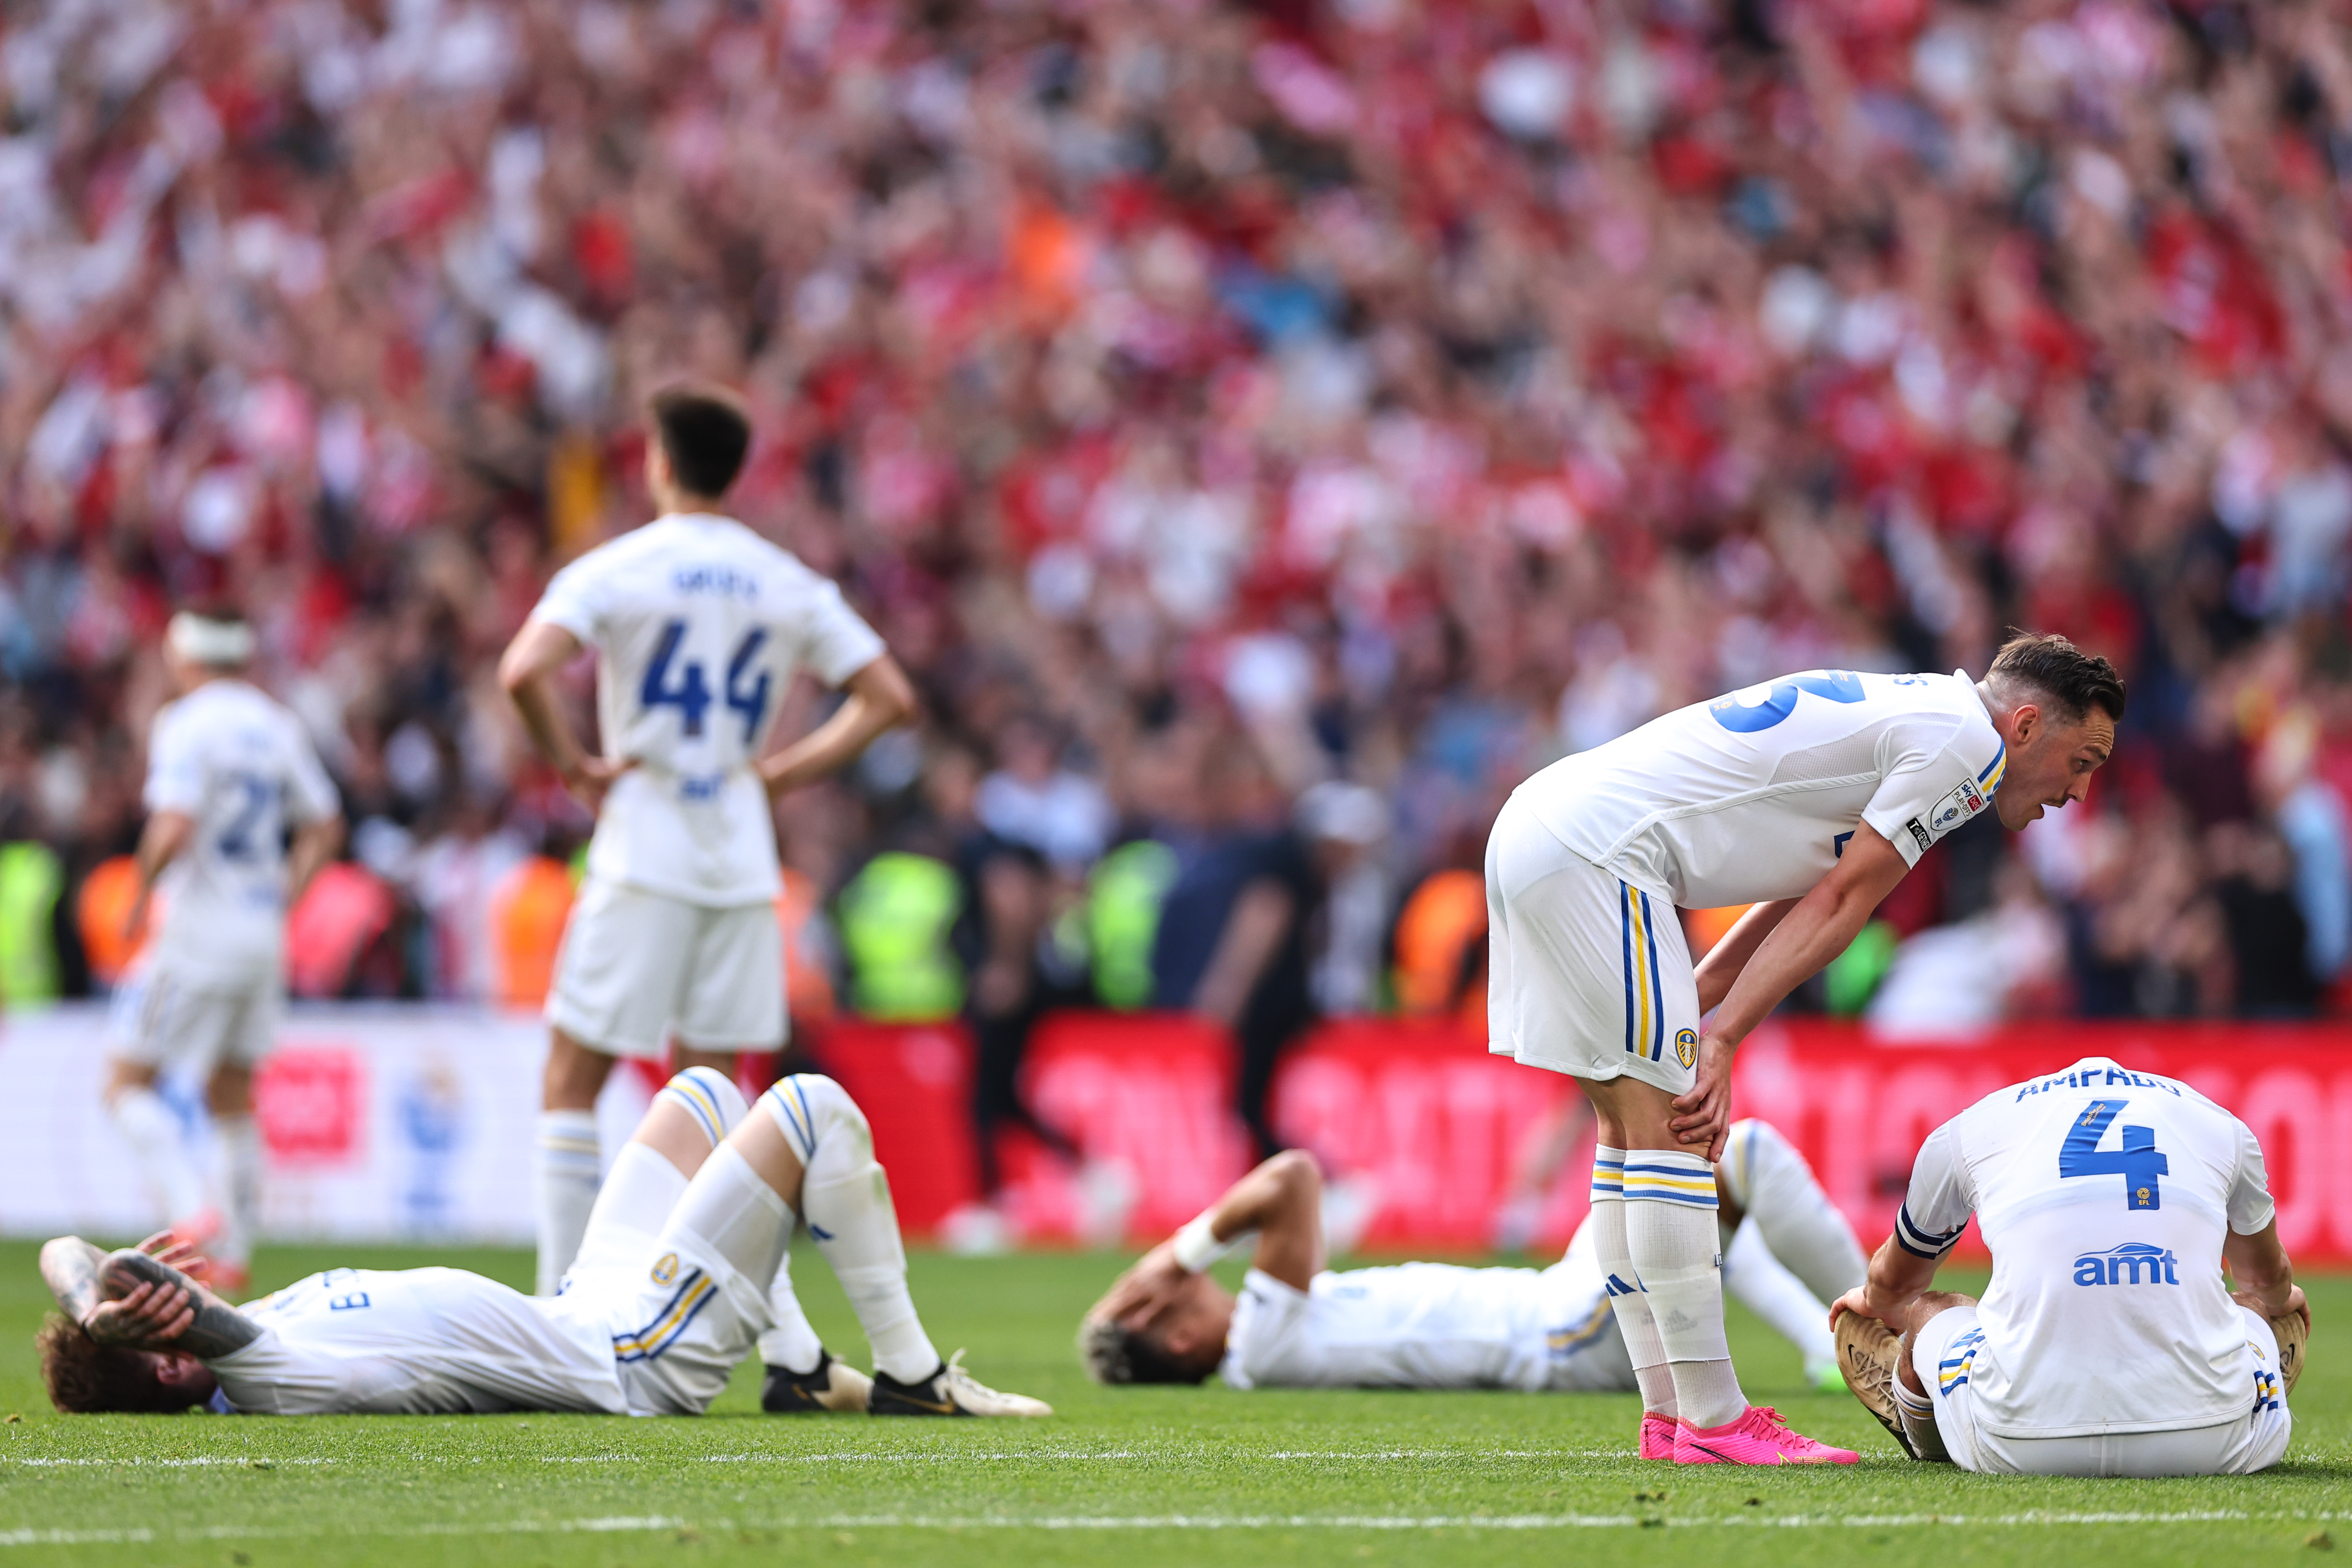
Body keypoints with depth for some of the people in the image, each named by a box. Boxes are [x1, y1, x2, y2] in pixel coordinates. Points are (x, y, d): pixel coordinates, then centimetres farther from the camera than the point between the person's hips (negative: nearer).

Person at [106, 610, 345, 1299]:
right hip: (264, 939, 7)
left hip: (197, 931, -7)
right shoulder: (278, 727, 9)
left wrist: (140, 896, -8)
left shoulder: (186, 725, -13)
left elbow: (174, 829, -23)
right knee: (231, 1097, 15)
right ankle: (233, 1256, 15)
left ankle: (193, 1211, -20)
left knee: (128, 1084, -1)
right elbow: (324, 827, 15)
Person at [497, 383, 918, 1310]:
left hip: (643, 856, -4)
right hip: (742, 863, 4)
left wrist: (572, 764, -7)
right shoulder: (789, 584, 7)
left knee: (571, 1085, 3)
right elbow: (887, 698, 7)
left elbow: (524, 671, -21)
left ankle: (562, 1296, -4)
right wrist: (784, 771, 9)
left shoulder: (616, 570, -6)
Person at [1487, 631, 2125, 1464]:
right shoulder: (1966, 740, -7)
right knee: (1672, 1127, -9)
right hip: (1593, 853, -10)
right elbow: (1836, 907, -7)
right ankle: (1712, 1421, -8)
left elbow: (1803, 905, 18)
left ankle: (1670, 1413, 14)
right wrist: (1721, 1040, -7)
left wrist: (1694, 1019, 7)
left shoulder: (1897, 720, 23)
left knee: (1632, 1127, 12)